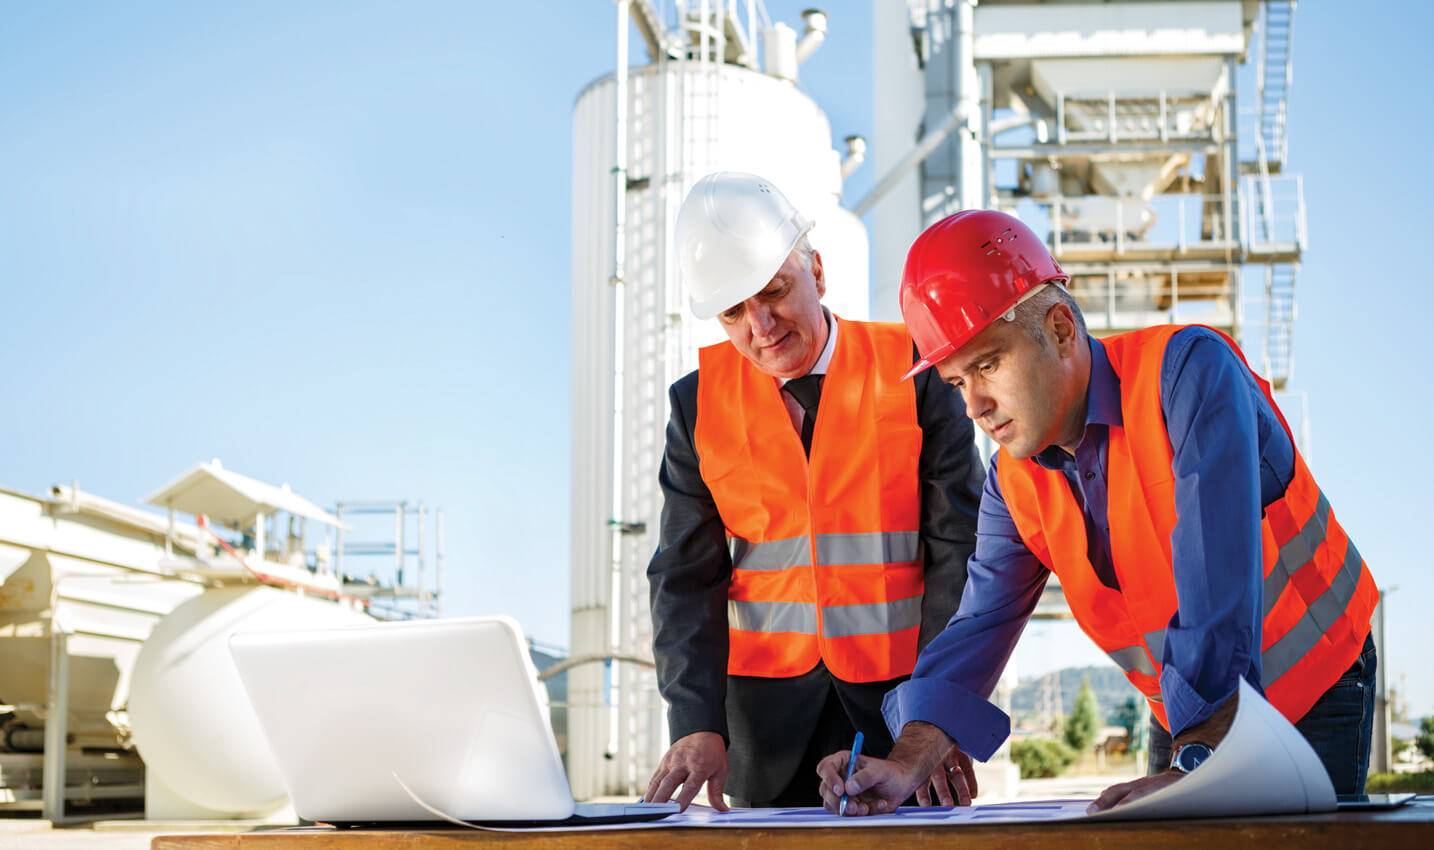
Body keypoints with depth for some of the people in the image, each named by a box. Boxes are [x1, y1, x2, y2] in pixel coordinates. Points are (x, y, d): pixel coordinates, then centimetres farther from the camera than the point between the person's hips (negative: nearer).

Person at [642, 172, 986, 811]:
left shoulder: (914, 373, -3)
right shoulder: (699, 402, 4)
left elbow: (961, 548, -4)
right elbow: (686, 577, 2)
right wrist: (698, 727, -12)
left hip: (901, 693, -1)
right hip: (766, 706, 2)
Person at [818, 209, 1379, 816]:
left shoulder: (1188, 370, -27)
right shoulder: (1015, 482, -6)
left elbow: (1219, 578, -35)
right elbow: (980, 627, -6)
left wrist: (1194, 764, -41)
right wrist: (907, 764, -24)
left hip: (1318, 690, -5)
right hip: (1185, 717, 5)